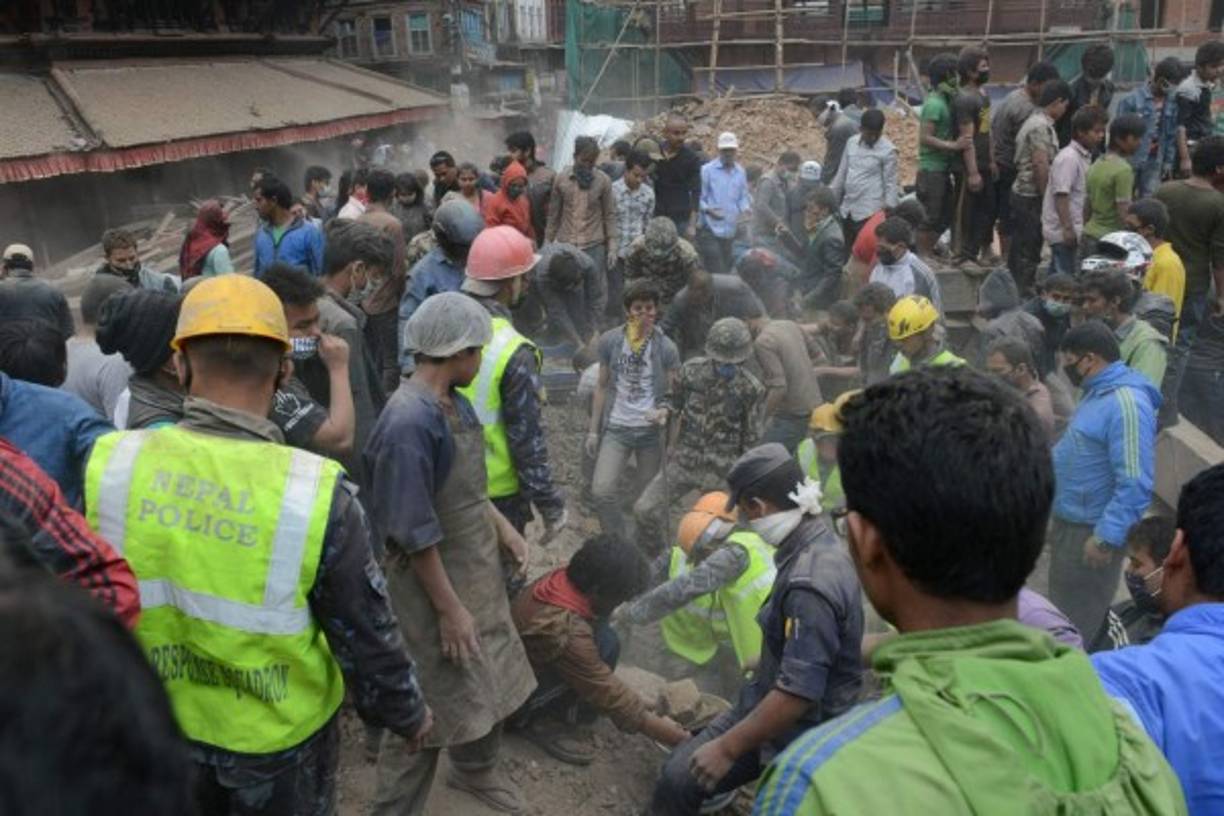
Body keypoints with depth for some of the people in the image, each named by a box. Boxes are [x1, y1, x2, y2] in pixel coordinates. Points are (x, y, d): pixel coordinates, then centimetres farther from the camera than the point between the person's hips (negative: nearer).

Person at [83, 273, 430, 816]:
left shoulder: (110, 464, -18)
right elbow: (366, 636, -17)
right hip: (279, 736, -3)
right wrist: (408, 714, 2)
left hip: (154, 724, 3)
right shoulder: (316, 495, -28)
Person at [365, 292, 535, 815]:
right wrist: (448, 607, -19)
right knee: (427, 707, 6)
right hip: (433, 583, -9)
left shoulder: (455, 402, 1)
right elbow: (414, 534, -24)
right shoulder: (408, 423, -27)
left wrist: (503, 530, 13)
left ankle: (475, 770, 51)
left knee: (493, 679, 25)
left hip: (479, 569, 9)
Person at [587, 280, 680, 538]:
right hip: (616, 429, 1)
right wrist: (593, 430, 5)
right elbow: (602, 387, 7)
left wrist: (664, 411, -23)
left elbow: (673, 392, 1)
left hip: (651, 430, 0)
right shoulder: (610, 340, 0)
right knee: (602, 491, -14)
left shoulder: (666, 348, -4)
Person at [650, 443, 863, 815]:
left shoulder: (811, 582, -33)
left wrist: (728, 748, -24)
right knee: (677, 777, 11)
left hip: (795, 736, -8)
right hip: (764, 702, 8)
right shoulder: (821, 544, -2)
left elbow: (799, 693, -32)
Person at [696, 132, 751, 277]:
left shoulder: (740, 172, 12)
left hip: (730, 230, 6)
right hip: (709, 228, -6)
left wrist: (745, 208, -5)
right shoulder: (707, 170, -5)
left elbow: (743, 196, 17)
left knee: (726, 270, 12)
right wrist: (707, 209, -23)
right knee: (714, 272, -11)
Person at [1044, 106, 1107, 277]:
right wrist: (1068, 228, -24)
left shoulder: (1085, 157, 13)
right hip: (1063, 231, -9)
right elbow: (1061, 195, -21)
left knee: (1057, 276, 15)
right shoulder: (1068, 158, -16)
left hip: (1073, 230, 9)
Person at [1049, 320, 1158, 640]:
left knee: (1080, 620, 5)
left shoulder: (1126, 403, -25)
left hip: (1091, 531, -10)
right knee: (1062, 608, 23)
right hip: (1070, 522, 10)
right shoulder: (1098, 392, 8)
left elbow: (1134, 484, -29)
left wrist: (1105, 538, -26)